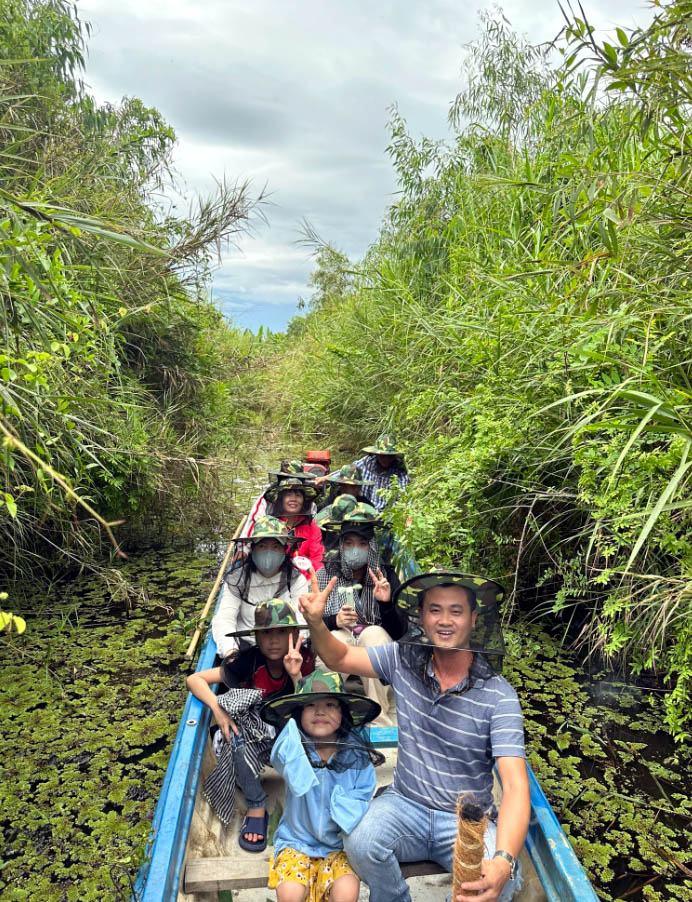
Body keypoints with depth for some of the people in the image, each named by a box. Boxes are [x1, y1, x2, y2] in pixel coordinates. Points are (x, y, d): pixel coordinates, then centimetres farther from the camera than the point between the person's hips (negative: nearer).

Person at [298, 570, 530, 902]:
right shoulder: (404, 659, -7)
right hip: (405, 803, 2)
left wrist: (503, 862, -41)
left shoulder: (499, 696, -16)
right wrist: (316, 622, -20)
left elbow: (515, 787, -22)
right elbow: (339, 658, 2)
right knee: (360, 842, -28)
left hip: (469, 820, -1)